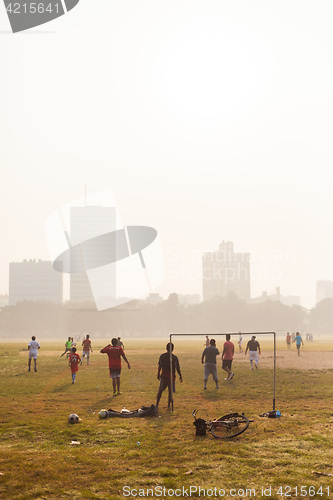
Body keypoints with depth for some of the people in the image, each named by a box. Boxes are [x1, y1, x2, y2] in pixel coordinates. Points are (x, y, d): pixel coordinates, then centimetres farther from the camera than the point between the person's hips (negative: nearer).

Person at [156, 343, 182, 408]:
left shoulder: (162, 356, -1)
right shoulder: (175, 358, -7)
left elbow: (159, 366, 3)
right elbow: (178, 368, -7)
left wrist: (158, 374, 15)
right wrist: (180, 376, 3)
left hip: (163, 376, 2)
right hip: (171, 376, -2)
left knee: (160, 390, 8)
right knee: (170, 391, 9)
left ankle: (157, 404, 4)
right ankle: (169, 405, 10)